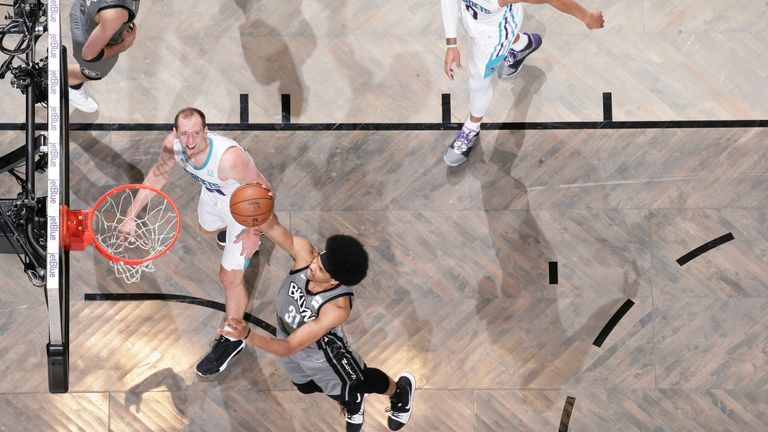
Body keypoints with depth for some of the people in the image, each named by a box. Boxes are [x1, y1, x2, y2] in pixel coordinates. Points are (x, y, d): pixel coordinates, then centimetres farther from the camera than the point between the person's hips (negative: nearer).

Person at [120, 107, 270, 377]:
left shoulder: (229, 158, -47)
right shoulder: (173, 146, -29)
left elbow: (262, 189, -31)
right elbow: (158, 175, -8)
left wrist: (253, 232, -23)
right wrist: (132, 215, -12)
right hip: (213, 194, 6)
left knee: (229, 276, -1)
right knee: (206, 228, 38)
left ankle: (232, 339, 23)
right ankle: (230, 231, 77)